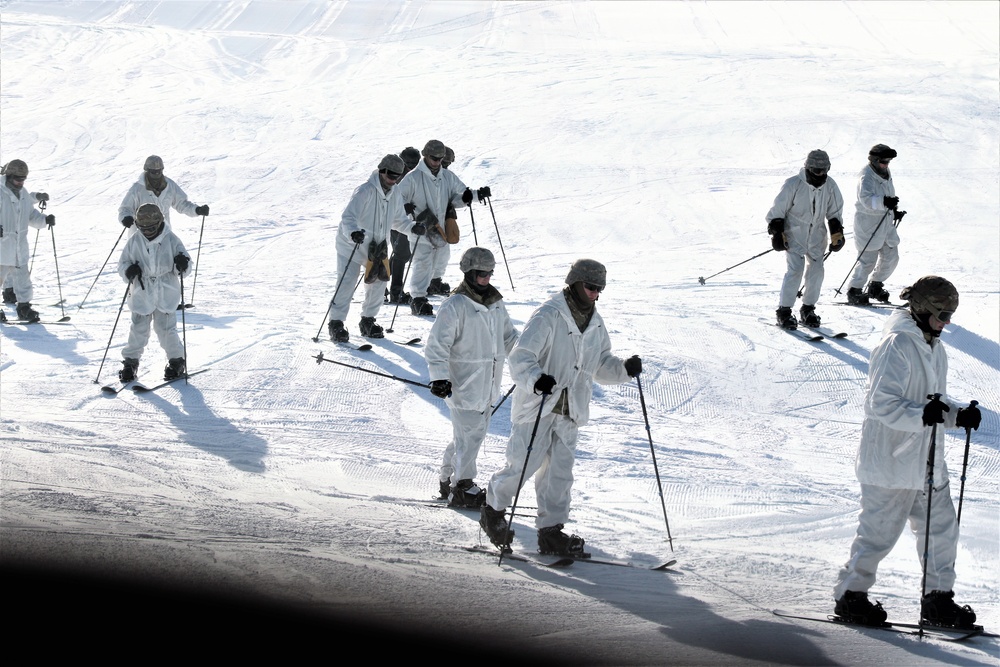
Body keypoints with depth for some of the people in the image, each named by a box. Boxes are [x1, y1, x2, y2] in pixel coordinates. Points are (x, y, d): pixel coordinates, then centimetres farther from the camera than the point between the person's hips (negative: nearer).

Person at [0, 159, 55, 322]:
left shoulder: (24, 194, 9)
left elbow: (31, 215, 18)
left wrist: (44, 220, 0)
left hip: (20, 247, 6)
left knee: (22, 277, 9)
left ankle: (24, 306, 17)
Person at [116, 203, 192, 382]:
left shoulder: (170, 240, -5)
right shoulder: (134, 242, -1)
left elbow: (186, 268, -1)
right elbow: (122, 265, 5)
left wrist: (182, 264, -25)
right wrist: (129, 270, -18)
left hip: (166, 295, -1)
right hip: (141, 294, 1)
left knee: (166, 329, 1)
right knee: (138, 330, 3)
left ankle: (177, 361, 19)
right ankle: (130, 362, 19)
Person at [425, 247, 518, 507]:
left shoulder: (495, 303, 11)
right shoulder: (455, 306, -14)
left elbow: (508, 336, 24)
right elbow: (437, 345, -16)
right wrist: (439, 377, -25)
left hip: (487, 385, 8)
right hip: (463, 385, -8)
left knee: (475, 433, 14)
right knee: (470, 435, -8)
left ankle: (449, 481, 26)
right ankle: (462, 488, 1)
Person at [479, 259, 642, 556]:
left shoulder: (595, 324, 11)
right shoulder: (548, 317, -13)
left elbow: (601, 365, 19)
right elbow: (521, 357, -19)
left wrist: (624, 369, -2)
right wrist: (537, 380, -39)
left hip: (569, 412, 6)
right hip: (537, 408, -6)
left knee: (560, 472, 3)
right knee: (522, 466, -3)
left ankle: (551, 532, 7)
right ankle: (493, 509, 21)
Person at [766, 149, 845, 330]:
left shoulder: (830, 186, -1)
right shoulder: (793, 185, -15)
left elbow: (835, 212, 13)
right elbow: (778, 210, -8)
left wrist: (837, 234, 8)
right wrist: (777, 233, -11)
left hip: (816, 236, 5)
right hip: (794, 235, -5)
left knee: (816, 271, 1)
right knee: (795, 270, -15)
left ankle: (808, 309, 17)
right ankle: (784, 311, -7)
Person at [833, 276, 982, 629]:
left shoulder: (934, 348, 12)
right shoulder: (896, 346, -17)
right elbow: (881, 404, -22)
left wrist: (958, 415, 0)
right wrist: (922, 415, -35)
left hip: (927, 461, 9)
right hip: (891, 462, -9)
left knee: (942, 529, 11)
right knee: (879, 532, -1)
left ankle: (938, 599, 21)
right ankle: (851, 596, 14)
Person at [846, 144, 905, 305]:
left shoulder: (886, 174, 11)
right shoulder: (866, 177, -17)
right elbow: (866, 199, -32)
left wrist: (894, 212, 18)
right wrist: (884, 202, -46)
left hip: (885, 223, 9)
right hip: (868, 223, -9)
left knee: (891, 256, 11)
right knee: (868, 260, -9)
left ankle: (875, 287, 28)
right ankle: (854, 291, 3)